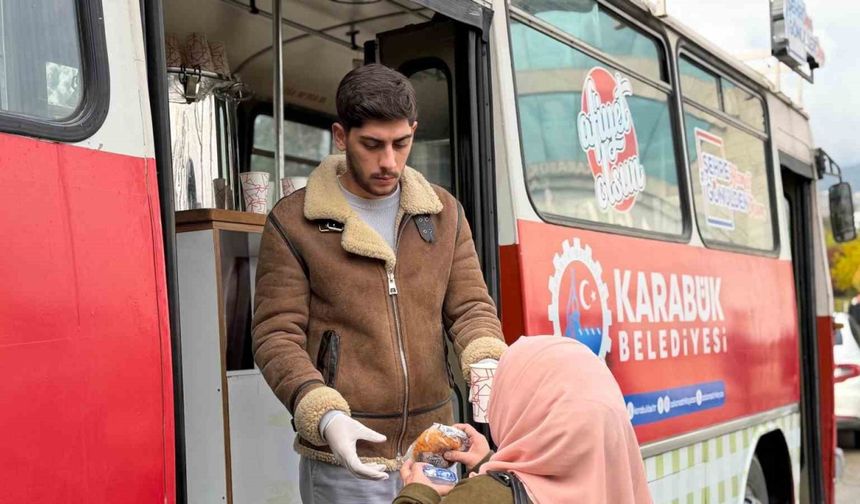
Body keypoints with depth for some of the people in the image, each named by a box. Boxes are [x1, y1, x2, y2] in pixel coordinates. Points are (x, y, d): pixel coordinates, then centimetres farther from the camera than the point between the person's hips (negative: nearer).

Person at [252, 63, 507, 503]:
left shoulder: (444, 212, 8)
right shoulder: (293, 221, -4)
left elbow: (470, 305, 7)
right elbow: (276, 336, -7)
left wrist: (486, 366, -15)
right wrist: (326, 416, -22)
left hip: (432, 452, 4)